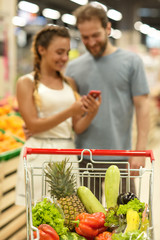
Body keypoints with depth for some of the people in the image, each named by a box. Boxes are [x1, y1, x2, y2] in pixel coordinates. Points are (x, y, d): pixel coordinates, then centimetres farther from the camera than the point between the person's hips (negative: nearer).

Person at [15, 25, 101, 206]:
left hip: (68, 154, 4)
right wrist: (69, 111, -17)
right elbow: (33, 125, -9)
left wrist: (91, 113, -11)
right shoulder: (27, 83, 0)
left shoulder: (69, 83, 13)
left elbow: (78, 127, 10)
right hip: (39, 157, -4)